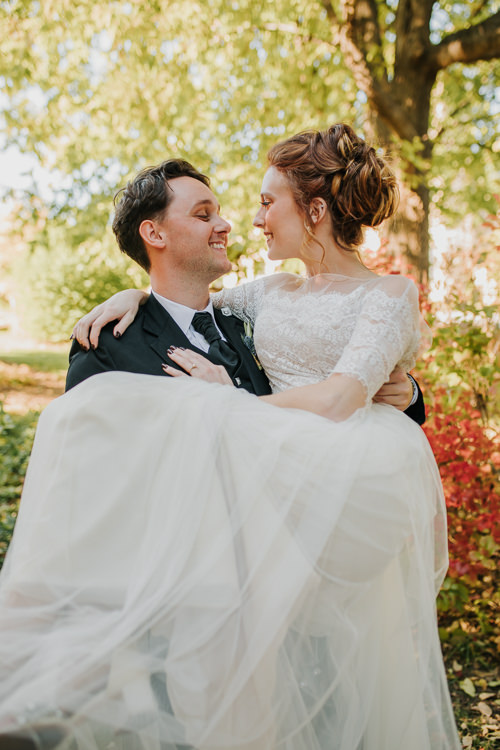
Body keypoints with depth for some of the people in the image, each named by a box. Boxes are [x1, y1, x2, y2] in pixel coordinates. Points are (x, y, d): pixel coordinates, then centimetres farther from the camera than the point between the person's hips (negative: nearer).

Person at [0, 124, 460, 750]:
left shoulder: (390, 295, 4)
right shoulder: (276, 290, 23)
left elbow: (339, 400, -13)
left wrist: (232, 402, -3)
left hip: (344, 482, -5)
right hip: (272, 470, 6)